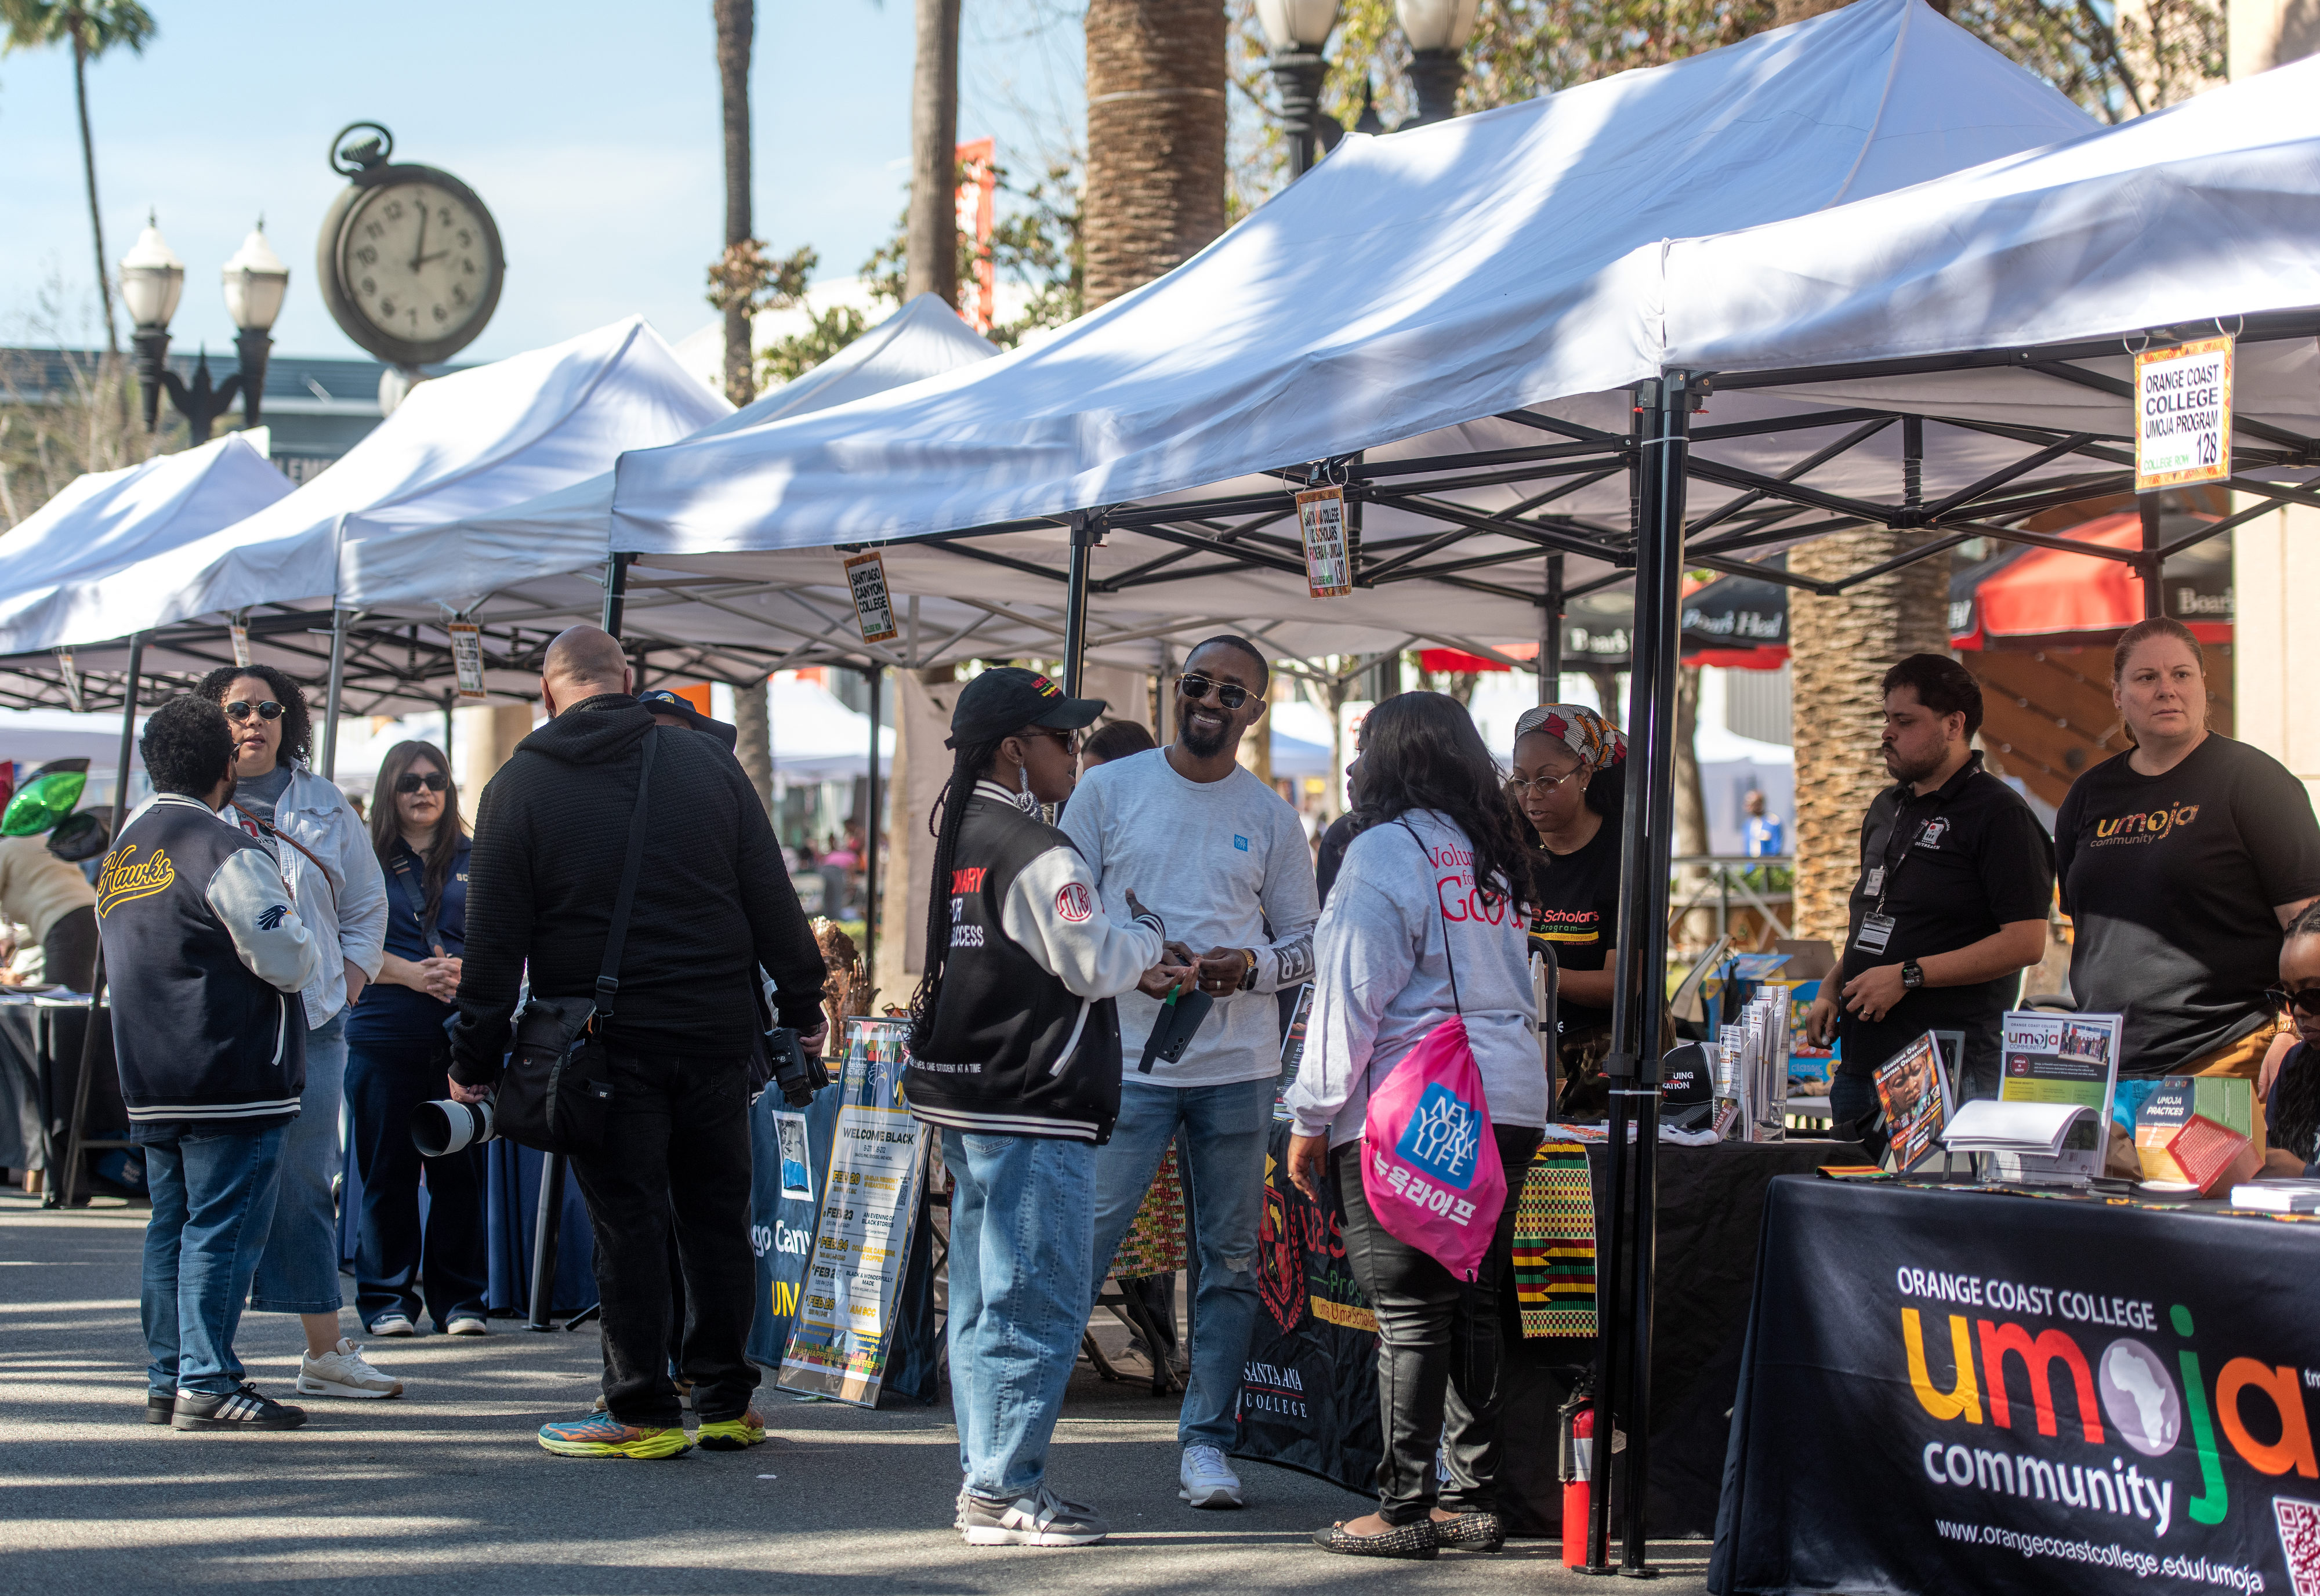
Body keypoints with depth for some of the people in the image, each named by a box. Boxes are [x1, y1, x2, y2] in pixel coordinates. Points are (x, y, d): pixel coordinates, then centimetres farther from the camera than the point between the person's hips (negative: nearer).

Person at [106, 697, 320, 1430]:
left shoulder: (121, 854, 13)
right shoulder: (226, 852, -14)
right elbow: (288, 962, -16)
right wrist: (294, 917, 6)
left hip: (150, 1083, 8)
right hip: (232, 1080, -8)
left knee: (170, 1226, 13)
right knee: (224, 1228, -5)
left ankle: (168, 1379, 17)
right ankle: (207, 1382, -6)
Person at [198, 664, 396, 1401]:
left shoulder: (325, 805, 14)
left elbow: (367, 904, 22)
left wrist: (349, 982, 10)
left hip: (310, 1019, 2)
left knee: (307, 1185, 3)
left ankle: (326, 1352, 7)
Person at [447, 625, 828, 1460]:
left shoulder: (518, 787, -2)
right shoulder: (708, 763, 4)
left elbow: (494, 937, -3)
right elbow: (771, 897, 5)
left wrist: (475, 1057, 3)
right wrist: (802, 1007, 13)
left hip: (605, 1044, -3)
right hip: (715, 1033, 3)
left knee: (628, 1225, 2)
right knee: (717, 1215, 10)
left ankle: (643, 1413, 5)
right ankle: (726, 1403, 16)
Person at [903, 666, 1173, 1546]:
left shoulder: (964, 836, 14)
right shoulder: (1038, 854, -16)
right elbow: (1096, 964, -14)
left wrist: (1131, 960, 17)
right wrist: (1147, 934, 6)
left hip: (966, 1104, 10)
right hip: (1032, 1112, -10)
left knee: (984, 1301, 13)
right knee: (1037, 1304, -5)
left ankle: (985, 1480, 19)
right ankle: (1004, 1489, -3)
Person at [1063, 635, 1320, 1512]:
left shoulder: (1272, 817, 9)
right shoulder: (1109, 789, 5)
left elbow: (1307, 944, 12)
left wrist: (1252, 966, -9)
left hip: (1239, 1067, 2)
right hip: (1128, 1058, -2)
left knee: (1232, 1259, 5)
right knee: (1080, 1239, -8)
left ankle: (1205, 1441, 13)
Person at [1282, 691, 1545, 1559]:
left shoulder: (1384, 851, -7)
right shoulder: (1497, 859, 15)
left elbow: (1351, 996, -10)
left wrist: (1313, 1116, -5)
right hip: (1509, 1106, 7)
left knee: (1411, 1312, -5)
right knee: (1474, 1303, 10)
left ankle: (1406, 1509, -3)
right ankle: (1475, 1498, 13)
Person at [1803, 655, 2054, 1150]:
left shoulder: (1999, 814, -8)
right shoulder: (1886, 810, 19)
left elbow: (2026, 943, -16)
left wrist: (1909, 976, -18)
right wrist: (1832, 988, 10)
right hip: (1860, 1064, 8)